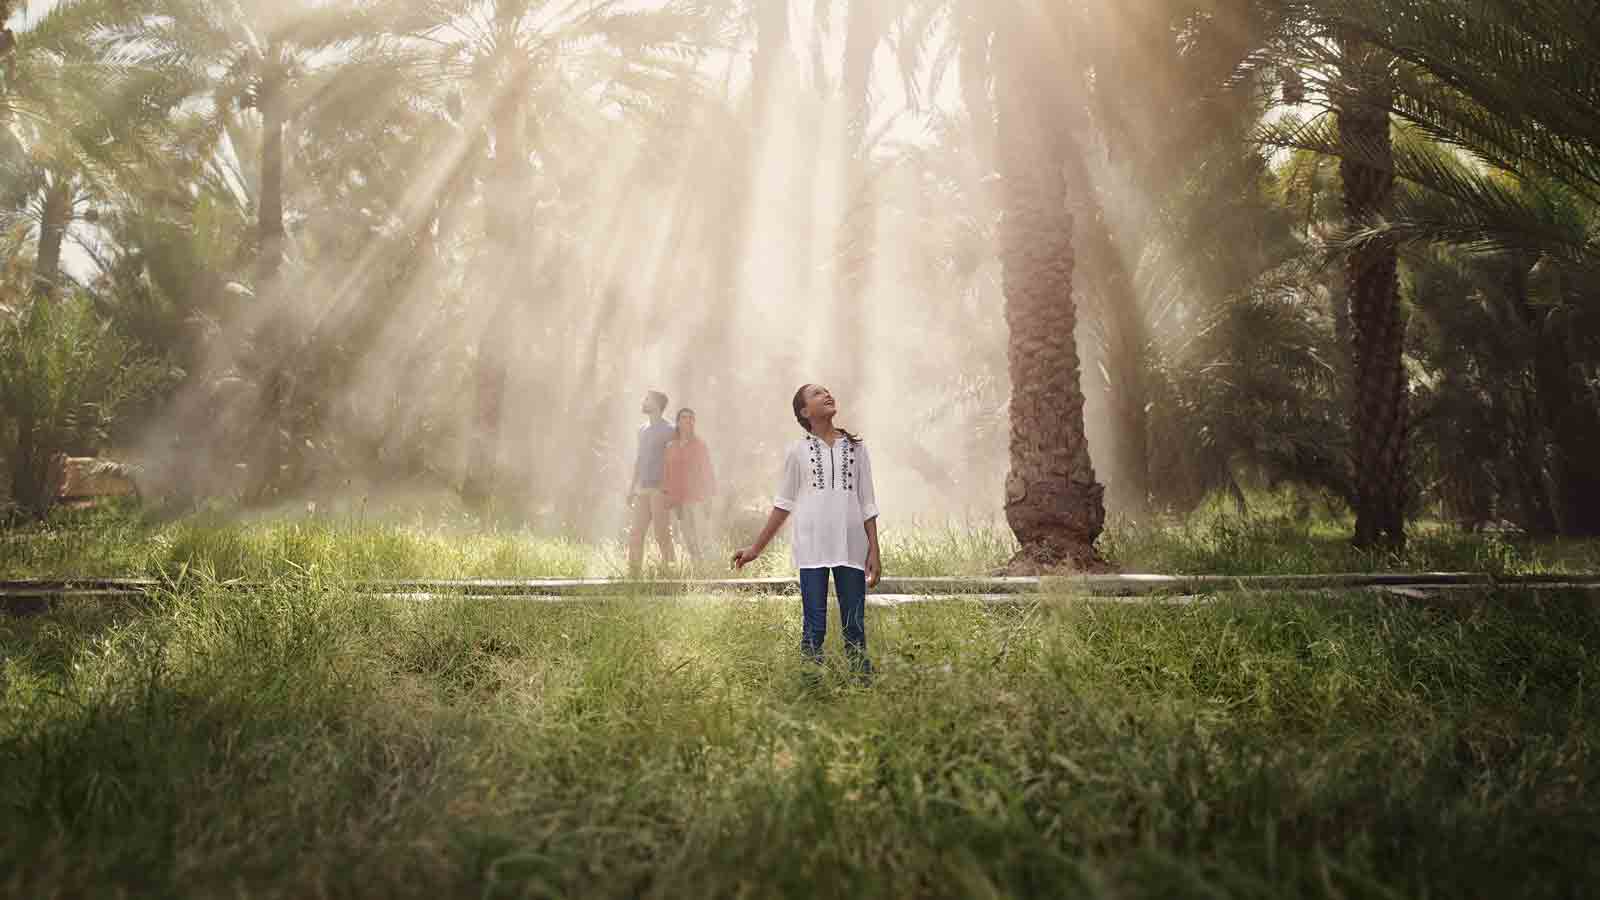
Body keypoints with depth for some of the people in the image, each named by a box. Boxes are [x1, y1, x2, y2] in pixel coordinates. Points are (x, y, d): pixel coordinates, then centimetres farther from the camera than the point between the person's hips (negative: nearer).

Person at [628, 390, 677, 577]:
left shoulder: (667, 431, -7)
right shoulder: (642, 429, 17)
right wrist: (632, 486, 19)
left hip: (659, 490, -7)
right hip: (642, 490, 7)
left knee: (662, 534, -4)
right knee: (636, 534, 6)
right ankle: (633, 573, 10)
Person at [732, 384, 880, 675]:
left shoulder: (856, 447, 9)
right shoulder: (798, 450, 5)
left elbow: (867, 503, 9)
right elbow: (783, 503, 11)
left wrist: (874, 551, 3)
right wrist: (756, 548, 10)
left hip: (851, 547, 1)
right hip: (812, 547, -1)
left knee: (855, 626, 4)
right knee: (813, 627, 1)